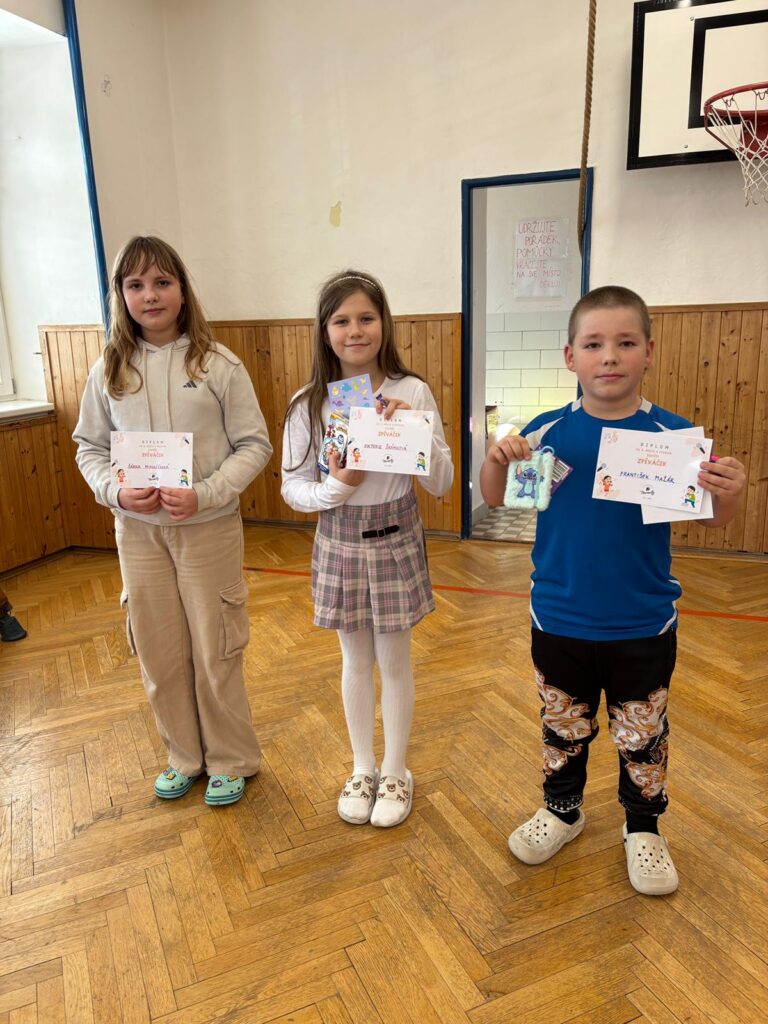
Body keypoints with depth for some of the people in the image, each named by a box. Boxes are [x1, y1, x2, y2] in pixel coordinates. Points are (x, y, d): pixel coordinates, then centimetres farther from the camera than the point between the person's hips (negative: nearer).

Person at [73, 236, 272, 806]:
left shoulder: (218, 364, -8)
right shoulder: (109, 371, 1)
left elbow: (254, 444, -7)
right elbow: (90, 447, 8)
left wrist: (205, 493, -19)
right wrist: (116, 492, -11)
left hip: (209, 527, -3)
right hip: (138, 530, 3)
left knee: (216, 652, 7)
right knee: (159, 653, 13)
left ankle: (232, 760, 29)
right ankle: (185, 757, 35)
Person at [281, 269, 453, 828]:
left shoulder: (413, 392, -10)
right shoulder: (309, 404, -7)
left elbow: (441, 484, -8)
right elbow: (293, 488, -3)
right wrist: (335, 485, -22)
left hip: (396, 539, -1)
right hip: (340, 541, 1)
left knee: (394, 660, 11)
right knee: (356, 661, 15)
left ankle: (396, 772, 33)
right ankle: (363, 768, 36)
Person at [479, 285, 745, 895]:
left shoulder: (673, 435, -11)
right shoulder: (548, 432, -9)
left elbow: (711, 521, -3)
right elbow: (495, 500, 0)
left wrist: (730, 494, -25)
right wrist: (496, 461, -20)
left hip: (645, 627, -1)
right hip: (560, 621, 1)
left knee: (643, 735, 18)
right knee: (564, 727, 20)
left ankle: (644, 827, 42)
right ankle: (562, 809, 45)